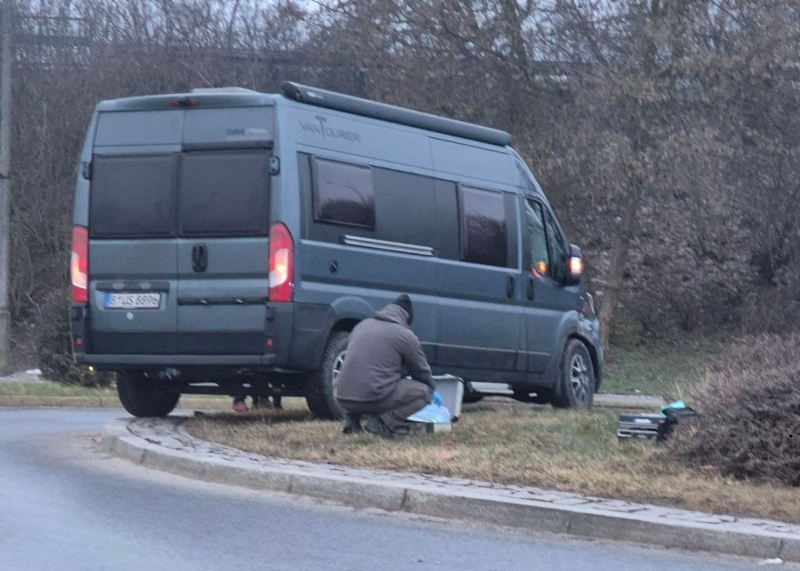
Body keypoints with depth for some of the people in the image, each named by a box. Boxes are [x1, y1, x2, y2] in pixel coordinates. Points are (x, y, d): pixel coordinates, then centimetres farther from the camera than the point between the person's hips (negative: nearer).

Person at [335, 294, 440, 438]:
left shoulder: (363, 325, 19)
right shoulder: (405, 335, 1)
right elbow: (421, 370, 11)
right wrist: (432, 391, 33)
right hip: (373, 398, -7)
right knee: (422, 392, 6)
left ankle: (352, 418, 12)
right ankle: (385, 422, -13)